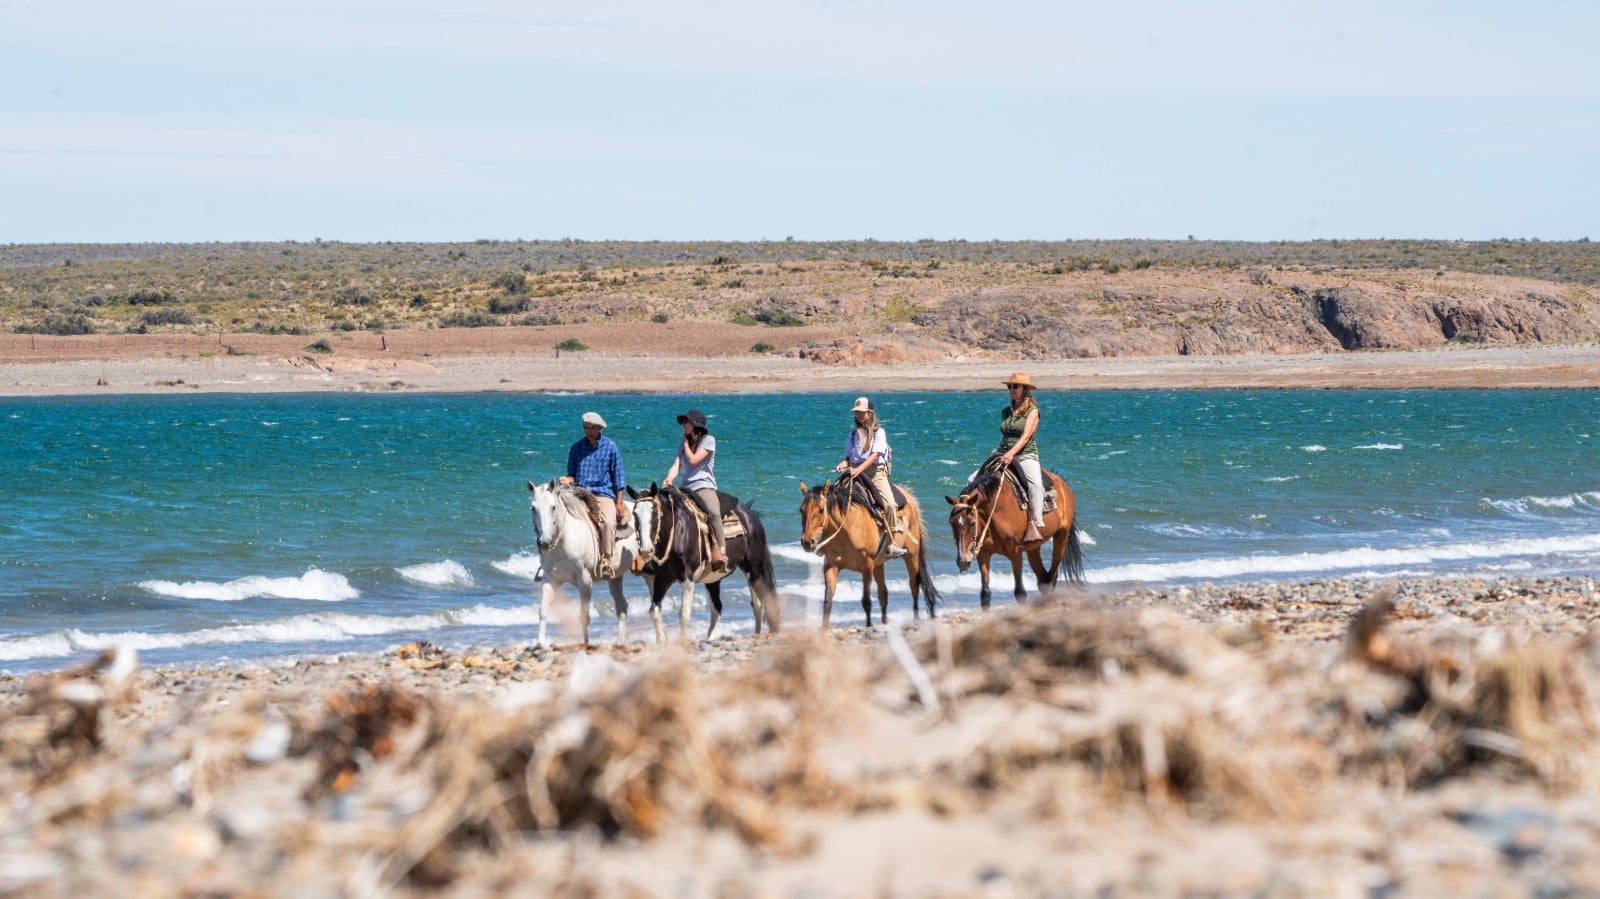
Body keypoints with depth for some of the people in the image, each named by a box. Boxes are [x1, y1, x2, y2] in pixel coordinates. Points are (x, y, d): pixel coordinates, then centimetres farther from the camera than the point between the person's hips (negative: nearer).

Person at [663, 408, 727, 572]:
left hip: (704, 486, -6)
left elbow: (693, 460, -10)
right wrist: (669, 479, -16)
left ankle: (721, 553, -36)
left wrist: (686, 442, 4)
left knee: (713, 513, -33)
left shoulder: (708, 440, 1)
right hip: (686, 489, 6)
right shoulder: (683, 446, 19)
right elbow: (676, 465, 4)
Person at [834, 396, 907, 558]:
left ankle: (894, 543, -21)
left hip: (876, 472, -3)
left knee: (889, 503, -24)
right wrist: (843, 465, -7)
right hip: (855, 473, 3)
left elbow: (874, 455, -9)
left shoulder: (879, 433, 5)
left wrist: (859, 469, -24)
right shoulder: (853, 434, 17)